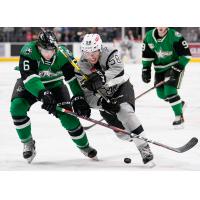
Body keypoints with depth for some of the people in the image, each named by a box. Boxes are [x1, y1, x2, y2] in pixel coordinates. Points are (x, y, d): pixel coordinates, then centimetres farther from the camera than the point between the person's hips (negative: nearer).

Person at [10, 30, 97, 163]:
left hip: (54, 84, 1)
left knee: (67, 115, -11)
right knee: (17, 107, -25)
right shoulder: (28, 51, -33)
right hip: (29, 84, -1)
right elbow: (29, 77, -42)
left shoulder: (63, 54, -26)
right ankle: (28, 143, -4)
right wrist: (43, 94, -55)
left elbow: (74, 77, -23)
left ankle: (84, 146, 14)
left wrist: (79, 98, -33)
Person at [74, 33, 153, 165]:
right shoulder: (81, 68, -14)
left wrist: (101, 78, -51)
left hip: (121, 87, -4)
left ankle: (144, 147, -29)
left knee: (125, 111, -31)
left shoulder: (109, 53, -22)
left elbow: (118, 70, -39)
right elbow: (87, 95, -15)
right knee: (121, 131, -1)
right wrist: (102, 104, -31)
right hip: (104, 97, 4)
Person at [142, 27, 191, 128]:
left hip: (174, 66, -6)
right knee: (161, 93, 8)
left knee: (170, 90, -20)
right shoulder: (149, 36, -8)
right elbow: (146, 55, 3)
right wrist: (145, 69, -2)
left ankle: (179, 116, -7)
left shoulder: (175, 36, -22)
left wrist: (178, 68, -25)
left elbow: (186, 54, -19)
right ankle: (179, 104, 37)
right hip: (159, 68, 6)